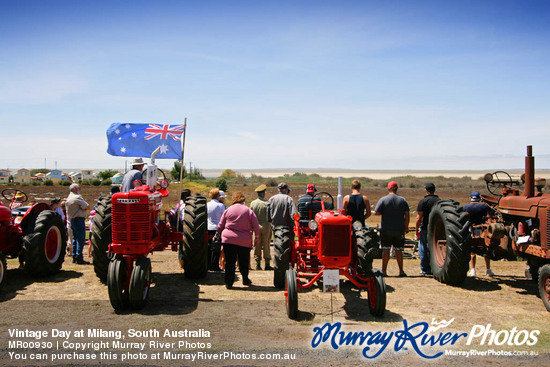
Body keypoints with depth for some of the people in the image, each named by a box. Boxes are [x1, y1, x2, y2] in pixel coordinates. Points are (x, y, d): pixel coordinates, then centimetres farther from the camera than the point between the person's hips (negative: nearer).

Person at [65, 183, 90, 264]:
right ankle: (79, 258, -13)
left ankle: (74, 256, 17)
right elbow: (87, 207, -15)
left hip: (72, 220, 10)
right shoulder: (77, 197, -12)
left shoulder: (68, 198, 17)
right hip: (79, 219, -10)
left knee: (75, 238, 15)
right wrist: (84, 207, 4)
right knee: (81, 239, -9)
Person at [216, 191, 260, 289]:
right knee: (244, 262, 14)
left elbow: (220, 226, 8)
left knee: (229, 262, 2)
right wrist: (257, 238, 8)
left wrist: (219, 235, 20)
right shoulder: (249, 211, 2)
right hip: (244, 241, 0)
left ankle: (229, 282, 0)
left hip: (228, 239, 0)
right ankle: (245, 280, 25)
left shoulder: (228, 210, 3)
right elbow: (256, 226, 0)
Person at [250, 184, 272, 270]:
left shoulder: (252, 203, 0)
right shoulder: (267, 203, -10)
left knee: (257, 246, 8)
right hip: (265, 225, -3)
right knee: (266, 245, 4)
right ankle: (267, 264, 7)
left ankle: (258, 264, 9)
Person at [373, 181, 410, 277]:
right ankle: (401, 271, 11)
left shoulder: (383, 200, -5)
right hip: (399, 229, 2)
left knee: (386, 250, 2)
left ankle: (384, 270, 3)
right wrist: (406, 226, 10)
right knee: (398, 250, 8)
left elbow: (376, 212, -10)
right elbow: (407, 215, 1)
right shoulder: (402, 200, 2)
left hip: (386, 229, -2)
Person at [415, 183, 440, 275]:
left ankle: (424, 270, 6)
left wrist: (417, 230, -4)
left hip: (425, 229, -4)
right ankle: (433, 269, 16)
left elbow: (419, 218, -12)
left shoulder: (423, 201, -8)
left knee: (423, 249, 5)